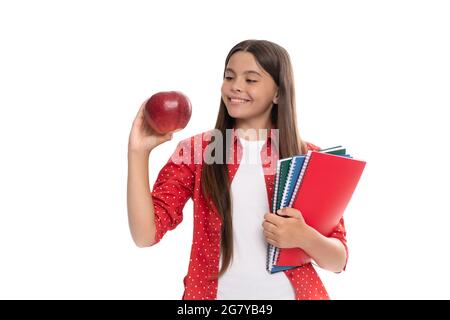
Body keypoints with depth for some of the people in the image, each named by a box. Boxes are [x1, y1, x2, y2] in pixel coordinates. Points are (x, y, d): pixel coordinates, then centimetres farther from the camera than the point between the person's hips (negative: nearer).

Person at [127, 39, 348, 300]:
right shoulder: (195, 151, -3)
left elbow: (338, 261, -2)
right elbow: (145, 234, -11)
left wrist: (303, 237, -23)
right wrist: (139, 151, -18)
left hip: (290, 293, 0)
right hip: (214, 293, 0)